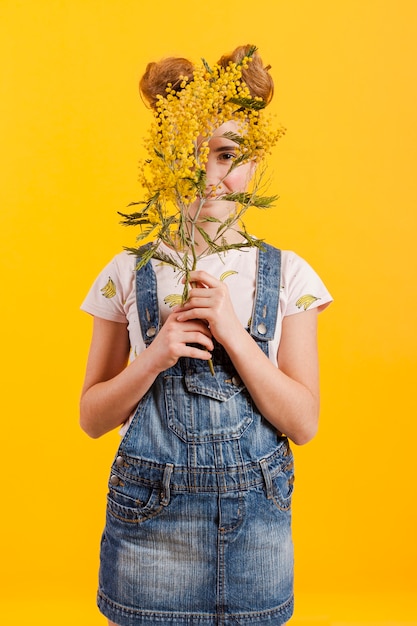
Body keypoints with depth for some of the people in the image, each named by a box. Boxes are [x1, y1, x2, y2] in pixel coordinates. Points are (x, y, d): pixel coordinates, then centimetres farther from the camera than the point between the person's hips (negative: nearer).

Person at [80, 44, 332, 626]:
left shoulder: (288, 274, -2)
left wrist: (234, 333, -18)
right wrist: (155, 357, -17)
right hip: (149, 516, 0)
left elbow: (303, 423, -6)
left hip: (256, 517, 1)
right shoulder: (129, 273, -3)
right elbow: (91, 416, 1)